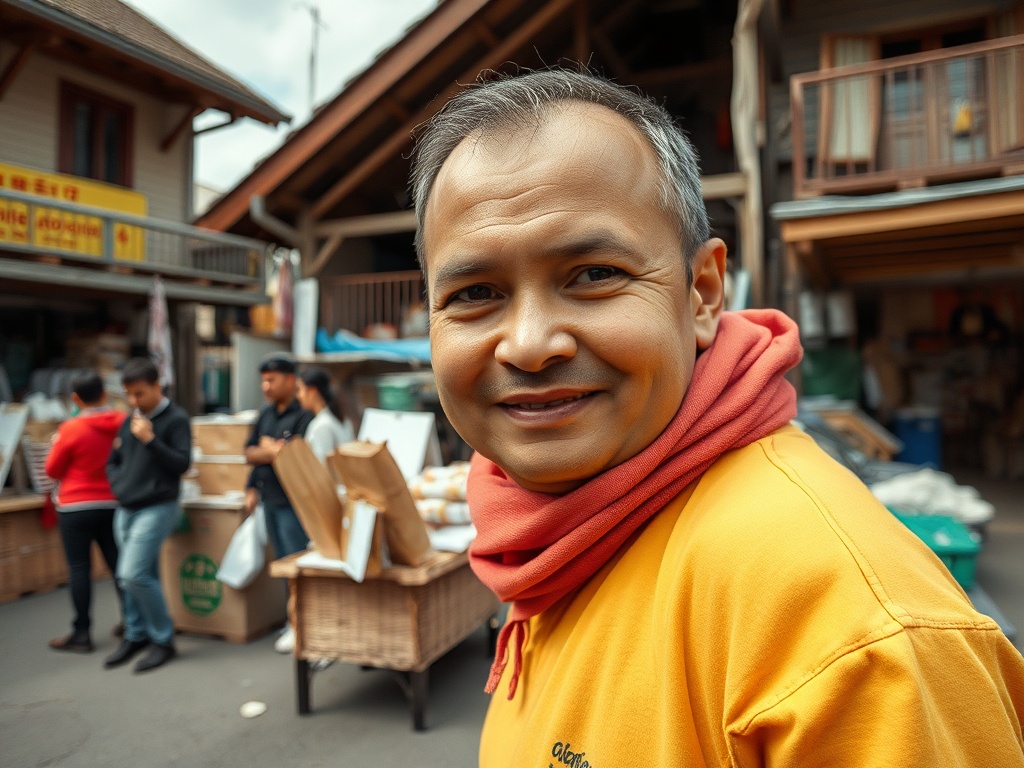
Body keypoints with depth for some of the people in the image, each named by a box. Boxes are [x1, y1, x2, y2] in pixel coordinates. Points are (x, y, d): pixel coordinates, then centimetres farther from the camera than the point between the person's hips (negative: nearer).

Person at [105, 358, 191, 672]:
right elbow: (113, 461, 20)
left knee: (134, 575, -13)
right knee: (135, 576, 11)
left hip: (157, 508, -7)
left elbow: (182, 463, -15)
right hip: (126, 510, 7)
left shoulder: (176, 418, -8)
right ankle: (136, 635, 27)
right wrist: (119, 485, 3)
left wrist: (150, 440, -22)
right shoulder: (130, 420, 12)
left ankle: (163, 640, 1)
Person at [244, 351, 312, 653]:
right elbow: (250, 452, 15)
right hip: (269, 499, 8)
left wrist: (268, 448, -7)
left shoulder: (304, 415, -13)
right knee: (282, 561, 14)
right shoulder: (266, 415, 14)